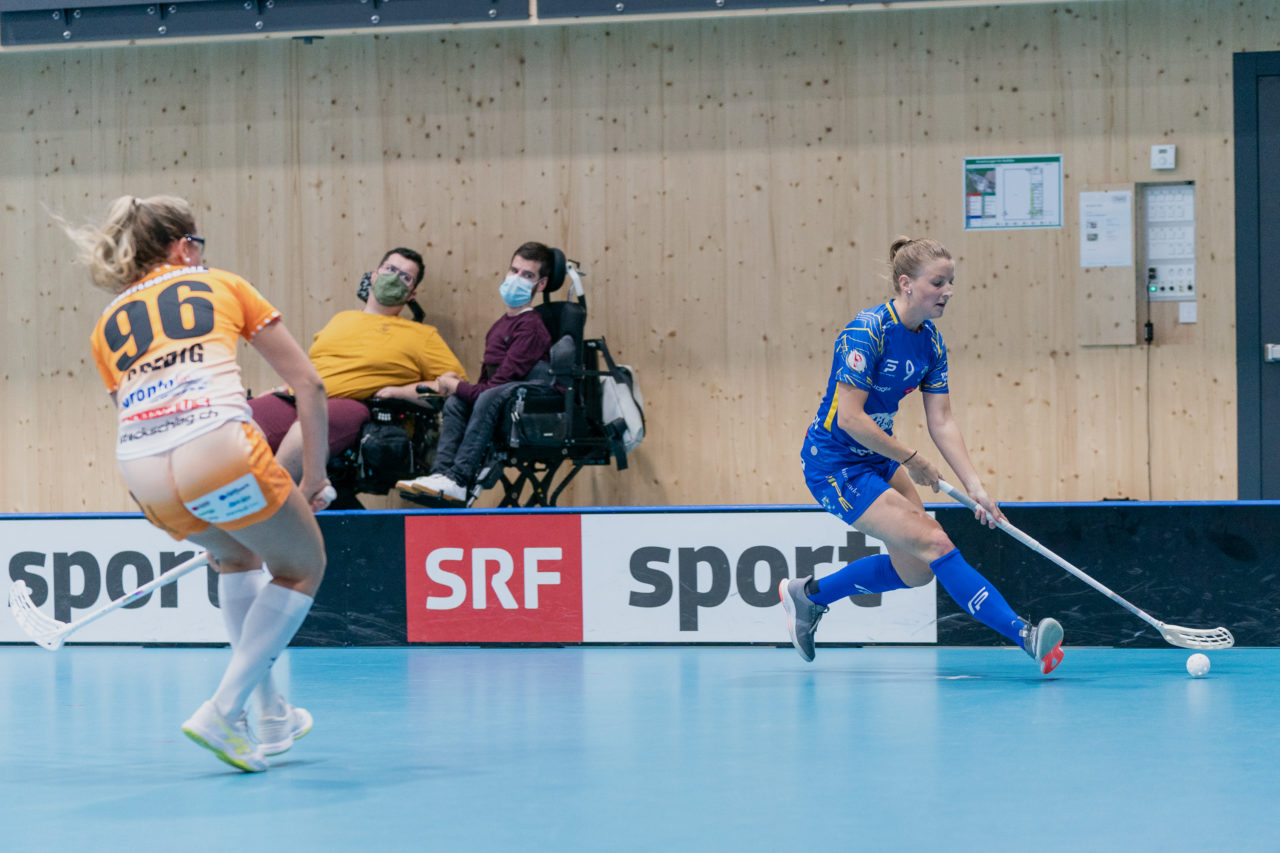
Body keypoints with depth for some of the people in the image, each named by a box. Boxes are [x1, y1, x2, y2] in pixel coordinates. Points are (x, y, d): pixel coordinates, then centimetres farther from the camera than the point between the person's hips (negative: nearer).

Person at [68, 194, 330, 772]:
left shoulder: (107, 326, 29)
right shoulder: (223, 285, 21)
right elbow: (308, 384, 16)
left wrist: (202, 524, 41)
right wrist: (315, 476, 21)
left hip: (143, 478, 5)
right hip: (220, 450, -4)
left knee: (236, 557, 34)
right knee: (302, 569, 19)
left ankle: (271, 716, 33)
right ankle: (221, 712, 6)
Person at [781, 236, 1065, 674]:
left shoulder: (930, 341, 2)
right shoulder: (867, 332, -23)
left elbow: (941, 422, 1)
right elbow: (849, 416, -25)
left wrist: (974, 485, -9)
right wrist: (912, 460, -16)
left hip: (877, 458, 9)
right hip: (834, 464, -9)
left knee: (916, 570, 10)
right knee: (934, 543, -16)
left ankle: (808, 593, 27)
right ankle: (1024, 636, -20)